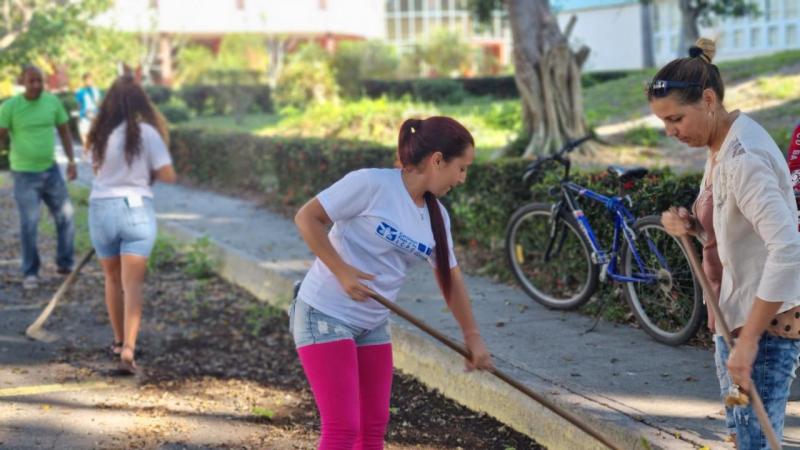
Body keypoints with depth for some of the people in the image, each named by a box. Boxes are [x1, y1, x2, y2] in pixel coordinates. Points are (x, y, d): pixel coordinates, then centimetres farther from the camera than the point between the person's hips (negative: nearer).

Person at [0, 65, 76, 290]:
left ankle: (65, 264, 23)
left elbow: (64, 131, 8)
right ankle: (30, 273, 9)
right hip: (25, 174, -4)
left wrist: (71, 161, 3)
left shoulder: (52, 101, -1)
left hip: (51, 170, 4)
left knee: (65, 217, 6)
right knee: (29, 225, -5)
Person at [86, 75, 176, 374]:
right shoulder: (147, 133, -7)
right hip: (136, 209, -3)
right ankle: (128, 349, -18)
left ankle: (119, 341, 33)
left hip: (101, 209, 3)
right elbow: (168, 176, -8)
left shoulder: (100, 135, 3)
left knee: (113, 280, 20)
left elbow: (96, 168, 9)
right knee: (133, 284, -5)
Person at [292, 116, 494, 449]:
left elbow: (450, 277, 15)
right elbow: (307, 218, -14)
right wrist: (342, 271, -21)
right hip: (325, 315, -8)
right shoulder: (371, 184, -18)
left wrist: (472, 336, 15)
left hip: (373, 324, 8)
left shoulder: (436, 215, 4)